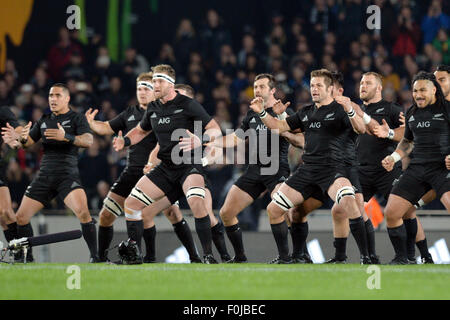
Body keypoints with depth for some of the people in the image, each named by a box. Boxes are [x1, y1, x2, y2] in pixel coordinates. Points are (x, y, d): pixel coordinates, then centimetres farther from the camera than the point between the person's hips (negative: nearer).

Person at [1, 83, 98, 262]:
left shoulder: (76, 119, 2)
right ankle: (27, 257, 20)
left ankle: (95, 255, -21)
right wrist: (20, 138, -10)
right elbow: (27, 142, 15)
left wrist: (66, 137, -31)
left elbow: (88, 140, -14)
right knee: (21, 217, 3)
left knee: (82, 212, -28)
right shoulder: (44, 120, 19)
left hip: (67, 175, -6)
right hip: (44, 176, 6)